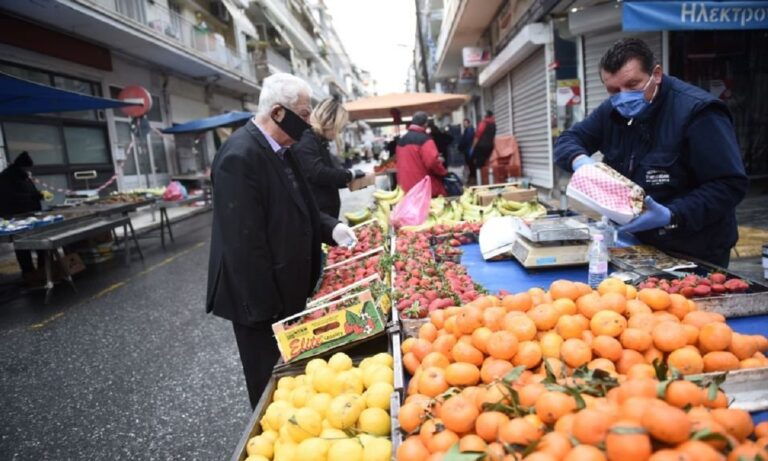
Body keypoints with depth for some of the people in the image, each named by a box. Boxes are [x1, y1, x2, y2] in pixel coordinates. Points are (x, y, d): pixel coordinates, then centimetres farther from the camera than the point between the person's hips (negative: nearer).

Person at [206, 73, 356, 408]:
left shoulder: (279, 150, 6)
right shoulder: (240, 156, -24)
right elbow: (244, 241, -26)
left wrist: (330, 228, -1)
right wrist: (264, 306, -22)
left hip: (287, 287, 9)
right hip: (263, 295, -9)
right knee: (271, 385, 12)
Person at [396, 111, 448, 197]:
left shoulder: (401, 140, 13)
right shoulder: (425, 139, -12)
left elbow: (397, 160, 25)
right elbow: (432, 161, -22)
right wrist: (443, 172, -4)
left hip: (406, 187, 8)